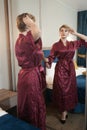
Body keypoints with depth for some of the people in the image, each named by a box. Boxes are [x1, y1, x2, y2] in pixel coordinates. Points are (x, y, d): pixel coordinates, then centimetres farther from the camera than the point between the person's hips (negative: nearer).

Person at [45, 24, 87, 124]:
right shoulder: (55, 45, -3)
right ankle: (63, 112, 20)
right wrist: (46, 59, -28)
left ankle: (65, 110, 30)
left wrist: (76, 34, -1)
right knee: (62, 90, 1)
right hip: (60, 69, -3)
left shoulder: (73, 44, 5)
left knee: (69, 90, 10)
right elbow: (51, 58, -7)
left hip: (70, 69, 4)